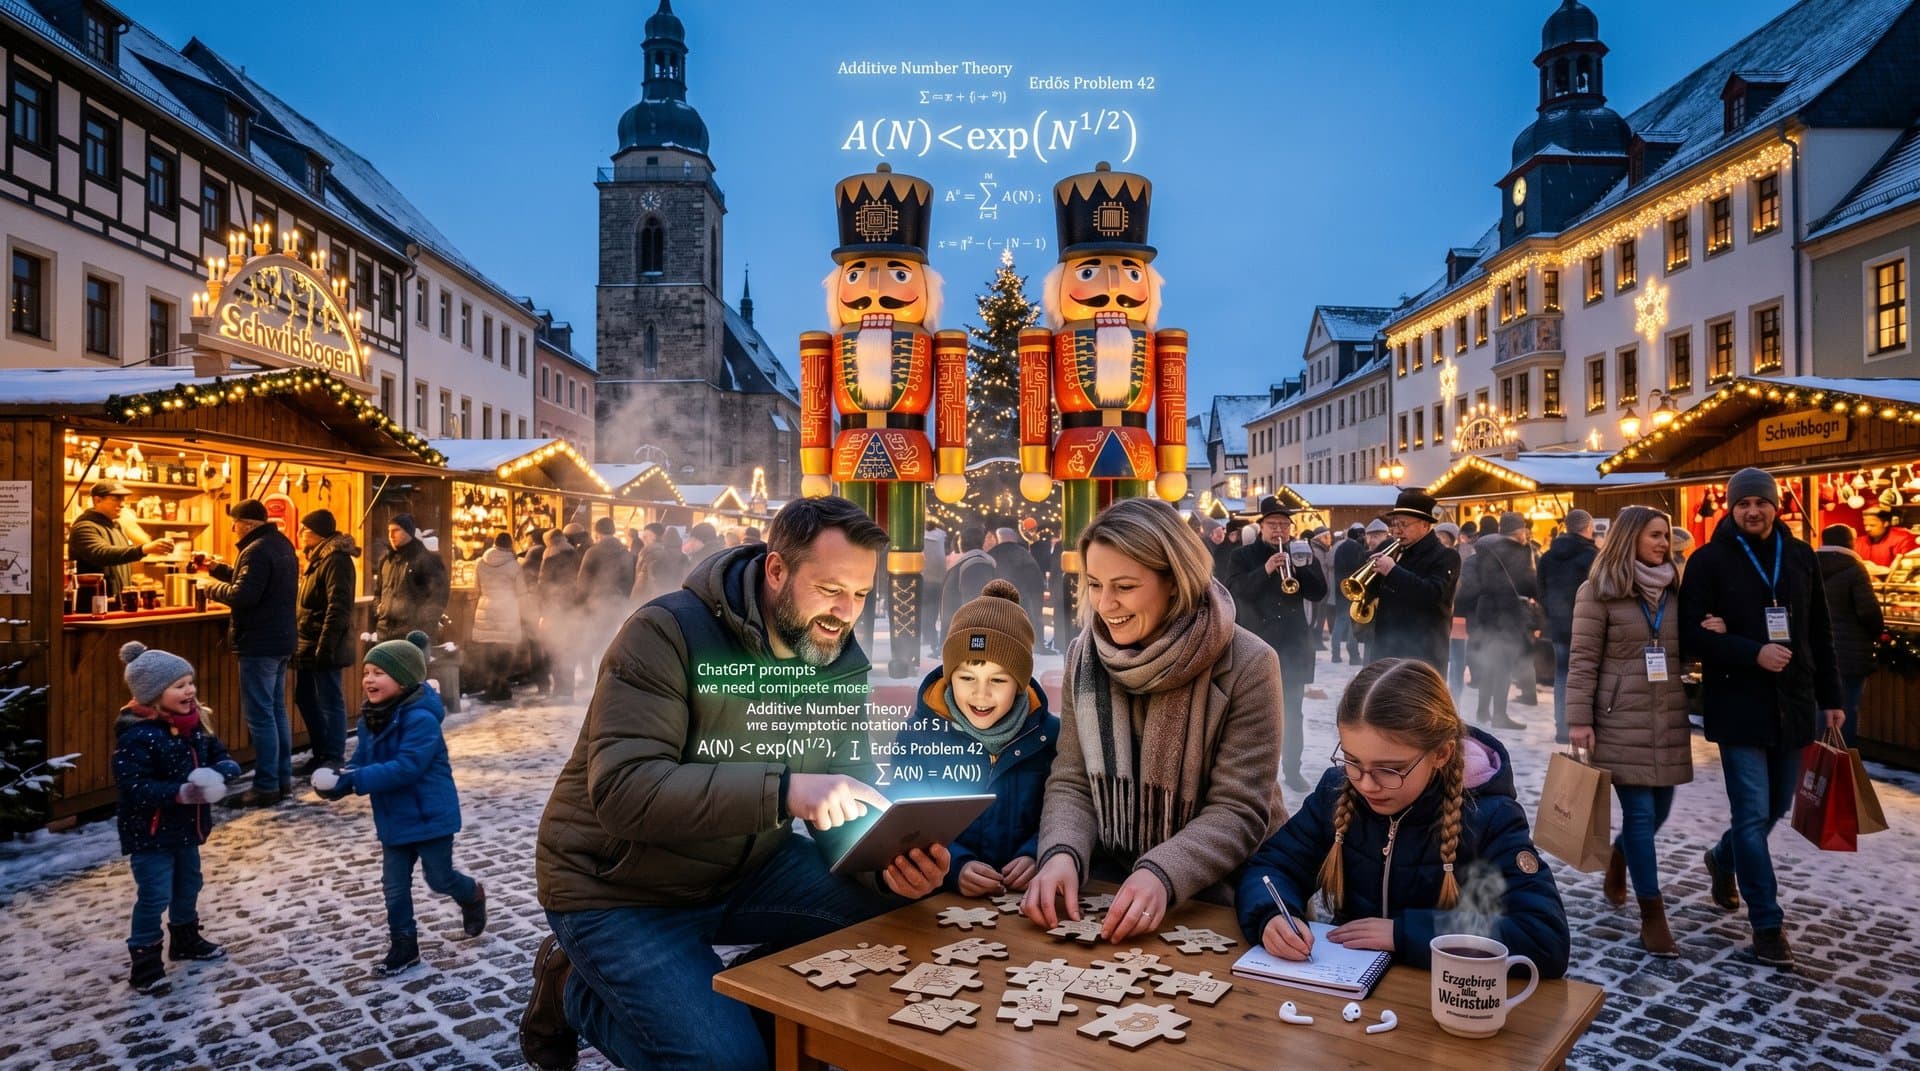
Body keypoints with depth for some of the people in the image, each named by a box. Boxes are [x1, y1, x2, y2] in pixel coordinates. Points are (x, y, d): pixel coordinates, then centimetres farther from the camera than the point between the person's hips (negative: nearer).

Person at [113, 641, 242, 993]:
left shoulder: (194, 723, 0)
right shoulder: (137, 735, -25)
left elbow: (216, 752, 9)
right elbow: (134, 788, -29)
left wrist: (224, 769, -14)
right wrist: (180, 793, -38)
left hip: (186, 826, 8)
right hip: (149, 831, -8)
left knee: (188, 884, 21)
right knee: (154, 896, -2)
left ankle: (186, 939, 40)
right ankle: (145, 958, 13)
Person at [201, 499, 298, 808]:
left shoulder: (257, 550, -18)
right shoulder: (282, 545, 13)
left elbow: (243, 595, -25)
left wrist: (215, 588, -7)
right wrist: (219, 569, 18)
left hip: (260, 643, -10)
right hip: (281, 640, 10)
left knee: (260, 715, -6)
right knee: (276, 710, 15)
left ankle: (266, 787, -4)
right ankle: (282, 778, 20)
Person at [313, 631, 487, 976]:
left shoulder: (421, 718, -25)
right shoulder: (371, 719, 2)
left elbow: (407, 767, -31)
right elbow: (361, 761, 6)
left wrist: (355, 780, -34)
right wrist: (337, 780, -15)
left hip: (430, 816, -7)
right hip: (394, 821, 7)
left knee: (439, 878, 9)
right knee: (394, 886, 11)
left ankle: (473, 896, 40)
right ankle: (403, 946, 25)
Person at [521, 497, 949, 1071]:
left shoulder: (841, 662, -5)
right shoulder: (666, 634, -23)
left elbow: (847, 812, -4)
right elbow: (622, 791, -34)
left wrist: (889, 864, -27)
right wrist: (783, 789, -45)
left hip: (745, 871, 6)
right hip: (620, 891, -5)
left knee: (895, 916, -12)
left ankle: (739, 996, 8)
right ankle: (576, 989, 8)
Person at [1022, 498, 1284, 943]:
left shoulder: (1247, 665, -14)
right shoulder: (1084, 657, 0)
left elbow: (1238, 811, -15)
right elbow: (1071, 783, 0)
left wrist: (1162, 874, -31)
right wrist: (1062, 853, -21)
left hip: (1219, 895, -3)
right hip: (1108, 883, 3)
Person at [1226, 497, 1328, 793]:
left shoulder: (1302, 555, 10)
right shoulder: (1244, 556, 2)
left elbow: (1319, 592, 0)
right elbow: (1234, 590, -13)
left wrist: (1297, 567, -16)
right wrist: (1265, 570, -26)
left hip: (1294, 645, 3)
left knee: (1292, 712, 7)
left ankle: (1293, 769, 15)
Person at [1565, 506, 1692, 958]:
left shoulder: (1674, 589, 12)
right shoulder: (1598, 591, -5)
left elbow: (1687, 649, 19)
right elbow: (1582, 659, -8)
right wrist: (1579, 719, -12)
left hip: (1669, 717, 6)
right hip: (1622, 718, -6)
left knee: (1659, 809, 11)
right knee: (1640, 812, -5)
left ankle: (1618, 856, 42)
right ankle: (1653, 915, 3)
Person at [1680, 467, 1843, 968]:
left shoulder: (1801, 557, 8)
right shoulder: (1709, 560, -6)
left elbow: (1820, 634, 12)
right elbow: (1691, 634, -10)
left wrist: (1830, 697, 10)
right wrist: (1753, 653, -22)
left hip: (1792, 702, 5)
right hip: (1738, 705, -5)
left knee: (1777, 807, 15)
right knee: (1753, 814, -4)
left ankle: (1723, 859, 43)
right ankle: (1768, 924, 6)